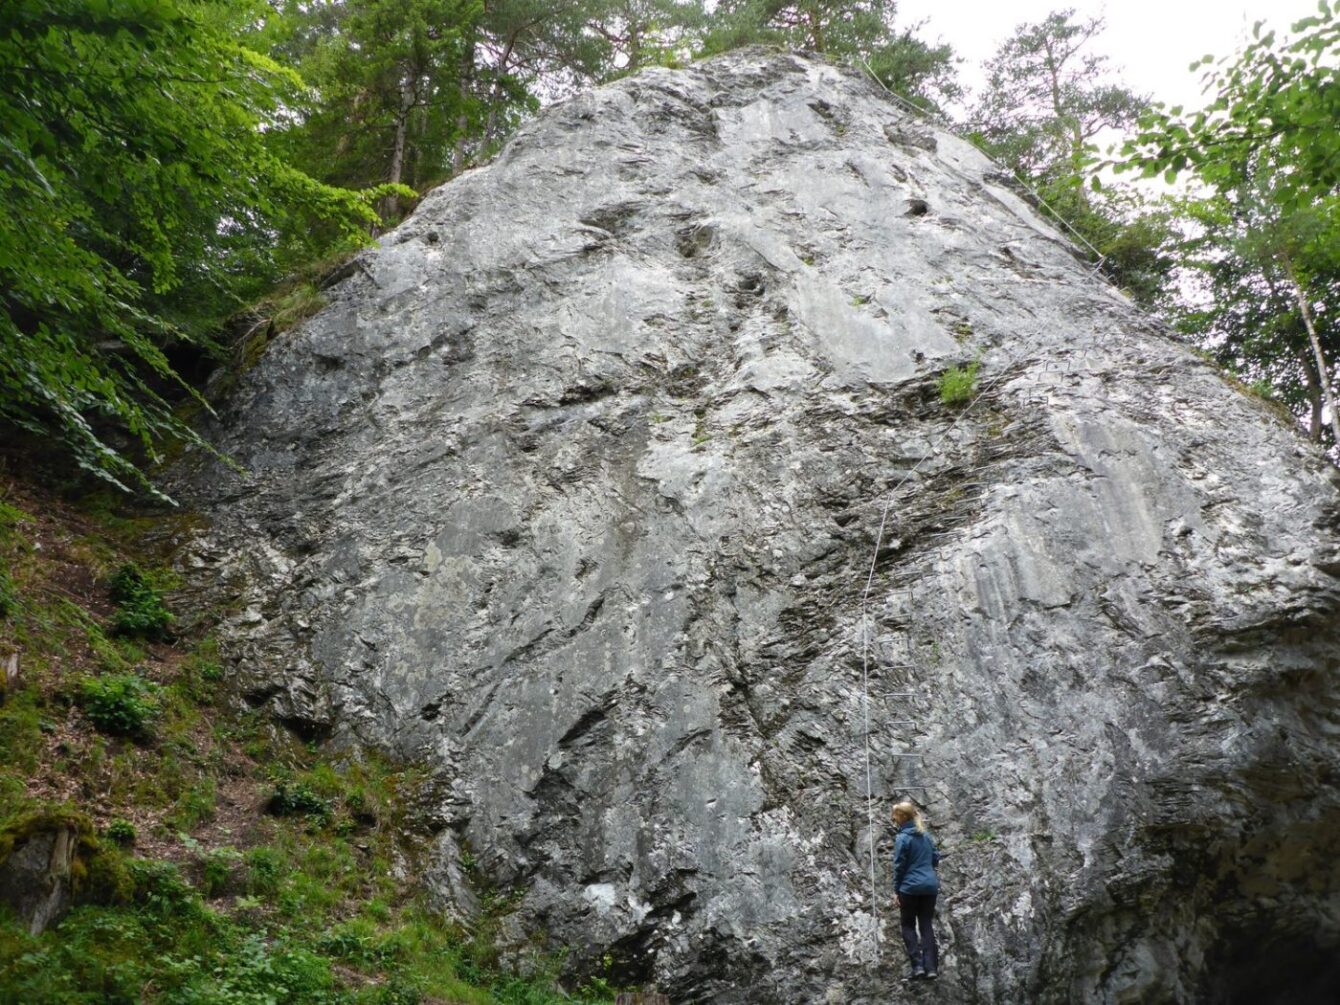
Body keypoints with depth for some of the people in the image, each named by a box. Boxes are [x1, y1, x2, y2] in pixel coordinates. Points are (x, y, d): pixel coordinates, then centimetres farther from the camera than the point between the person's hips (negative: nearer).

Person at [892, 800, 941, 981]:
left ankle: (918, 965, -2)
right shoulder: (925, 835, 8)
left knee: (908, 926, 9)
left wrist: (896, 890, -3)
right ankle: (931, 968, 4)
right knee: (927, 926, 9)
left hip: (910, 888, -5)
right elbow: (936, 859, 14)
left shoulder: (902, 838, -12)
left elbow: (899, 866, -10)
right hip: (930, 886, 5)